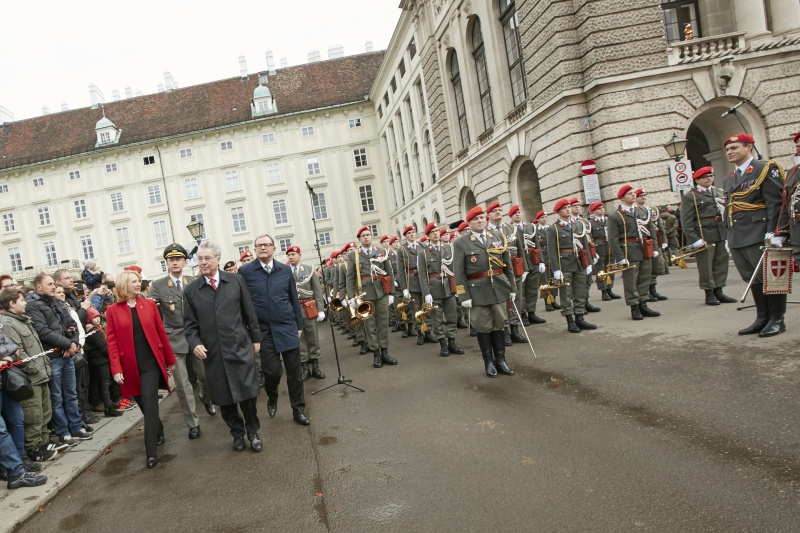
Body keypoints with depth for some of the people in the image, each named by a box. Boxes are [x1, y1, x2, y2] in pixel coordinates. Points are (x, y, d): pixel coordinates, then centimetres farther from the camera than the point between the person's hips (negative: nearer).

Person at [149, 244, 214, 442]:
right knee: (182, 386, 2)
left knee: (206, 376, 13)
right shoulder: (158, 285, -3)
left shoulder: (195, 283, 3)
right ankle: (193, 424, 14)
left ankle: (206, 400, 46)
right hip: (174, 341, -2)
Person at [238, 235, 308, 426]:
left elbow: (294, 299, 10)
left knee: (294, 371, 4)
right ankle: (272, 398, 31)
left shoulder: (285, 270, 4)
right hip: (263, 330, -2)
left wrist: (299, 324, 9)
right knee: (272, 371, -1)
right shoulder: (245, 271, -3)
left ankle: (298, 409, 18)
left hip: (287, 328, 2)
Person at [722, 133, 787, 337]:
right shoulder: (728, 179, 19)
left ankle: (776, 319, 9)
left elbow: (775, 202, -11)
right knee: (753, 280, 10)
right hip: (737, 240, 7)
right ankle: (762, 318, 17)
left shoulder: (766, 169, -3)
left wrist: (773, 232, -19)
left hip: (759, 236, -7)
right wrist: (729, 236, 15)